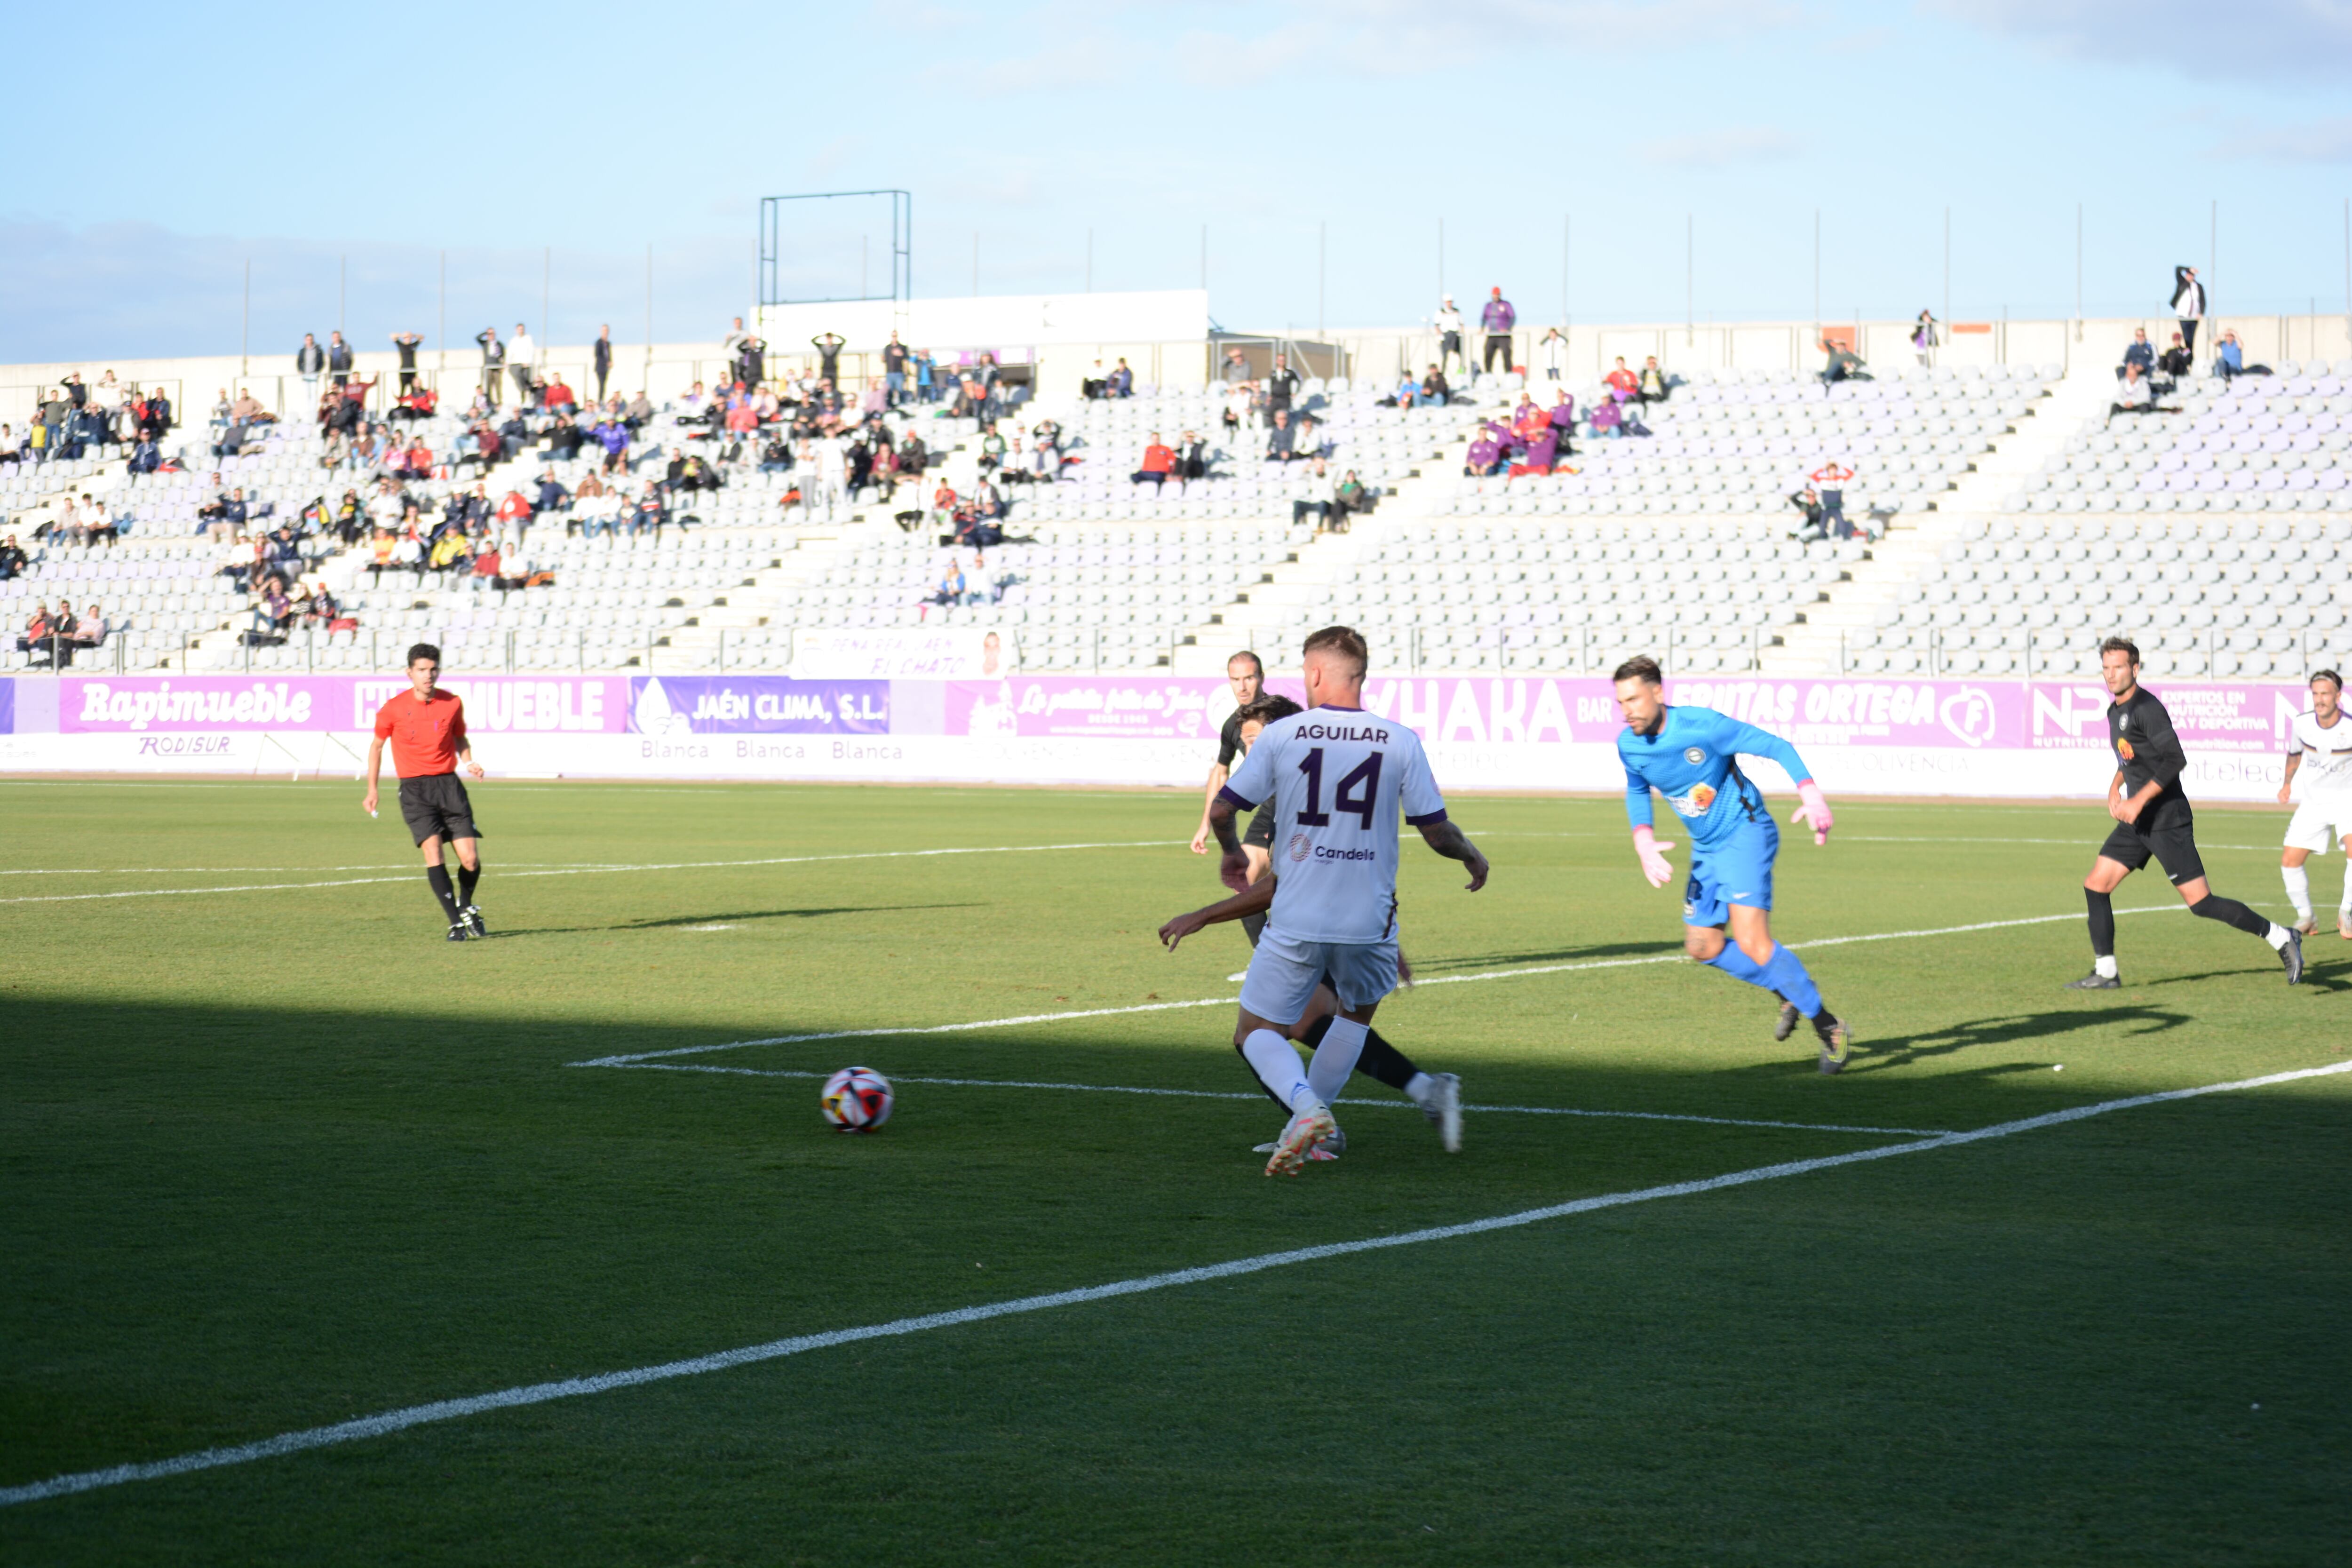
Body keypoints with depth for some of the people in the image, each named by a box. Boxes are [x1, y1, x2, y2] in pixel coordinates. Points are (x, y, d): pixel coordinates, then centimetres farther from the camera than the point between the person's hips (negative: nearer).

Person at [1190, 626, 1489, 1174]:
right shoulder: (1401, 743, -1)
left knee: (1256, 1034, 10)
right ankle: (1311, 1123, 22)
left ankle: (1305, 1107, -19)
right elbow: (1436, 831, 0)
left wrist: (1232, 854, 23)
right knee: (1358, 1011, 30)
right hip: (1368, 922, 2)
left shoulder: (1281, 735, -2)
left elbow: (1221, 810, 1)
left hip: (1295, 921, -2)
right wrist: (1472, 857, 22)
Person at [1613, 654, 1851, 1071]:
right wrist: (1643, 838, 2)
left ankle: (1829, 1029, -9)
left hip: (1745, 833, -8)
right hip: (1706, 848, 8)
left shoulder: (1702, 726, -23)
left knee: (1751, 944, -20)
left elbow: (1776, 746, -16)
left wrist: (1811, 794, -29)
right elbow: (1637, 790, 19)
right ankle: (1790, 994, 29)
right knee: (1702, 947, 8)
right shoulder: (1628, 746, -4)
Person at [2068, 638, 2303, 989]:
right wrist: (2115, 788, 13)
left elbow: (2175, 760, -23)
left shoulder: (2146, 707, -15)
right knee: (2095, 886, 2)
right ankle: (2105, 973, 9)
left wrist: (2138, 801, -24)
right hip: (2138, 821, 9)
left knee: (2200, 902, -10)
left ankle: (2282, 939, 1)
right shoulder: (2115, 712, 14)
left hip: (2167, 819, -9)